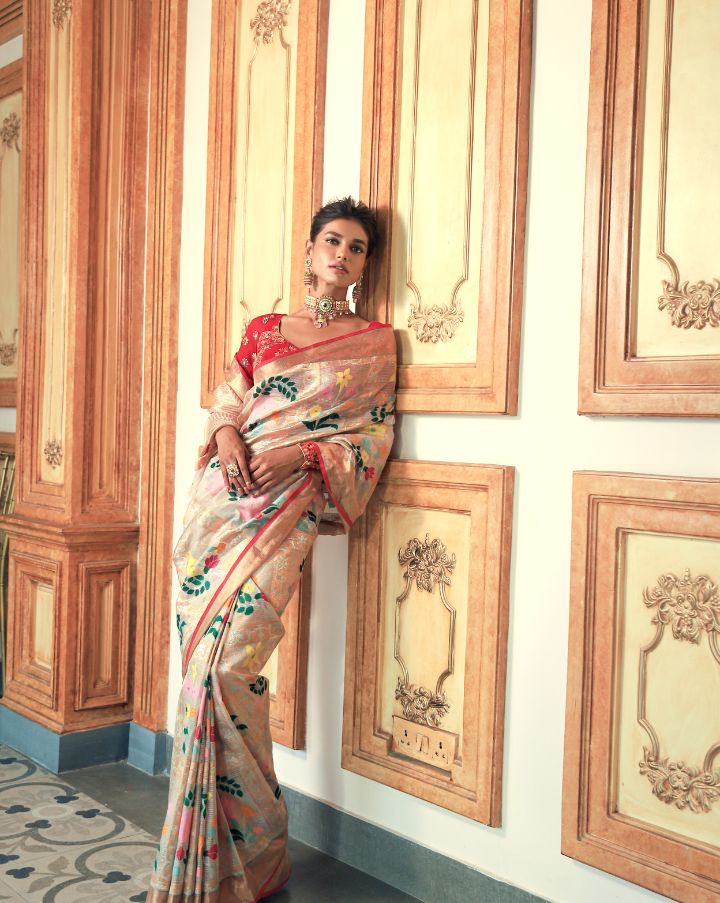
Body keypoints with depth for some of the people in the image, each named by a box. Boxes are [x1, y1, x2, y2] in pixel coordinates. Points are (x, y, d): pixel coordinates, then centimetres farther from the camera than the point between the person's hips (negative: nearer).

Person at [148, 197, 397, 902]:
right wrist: (226, 434, -6)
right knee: (203, 661, -1)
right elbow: (226, 399, 17)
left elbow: (375, 435, 3)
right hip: (222, 495, 4)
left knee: (229, 663, -14)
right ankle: (202, 844, 13)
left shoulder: (376, 341, 9)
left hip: (289, 507, -3)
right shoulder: (264, 329, 17)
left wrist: (301, 454, -11)